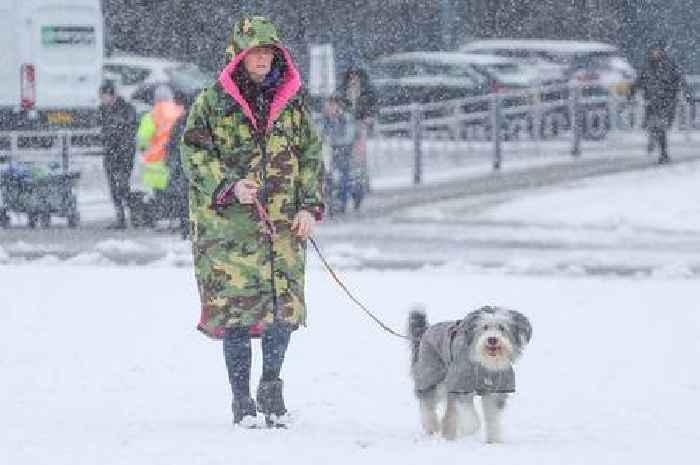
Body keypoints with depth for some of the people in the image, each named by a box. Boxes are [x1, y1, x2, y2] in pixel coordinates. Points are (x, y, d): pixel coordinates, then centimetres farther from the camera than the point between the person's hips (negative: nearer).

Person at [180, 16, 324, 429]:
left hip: (284, 223, 3)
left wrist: (310, 207, 4)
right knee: (236, 305, -5)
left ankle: (272, 386, 18)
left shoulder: (292, 103, 11)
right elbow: (195, 153, -2)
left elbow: (311, 155, 14)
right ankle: (242, 399, 5)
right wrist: (230, 185, -16)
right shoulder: (212, 103, 1)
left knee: (285, 303, -2)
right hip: (230, 222, -3)